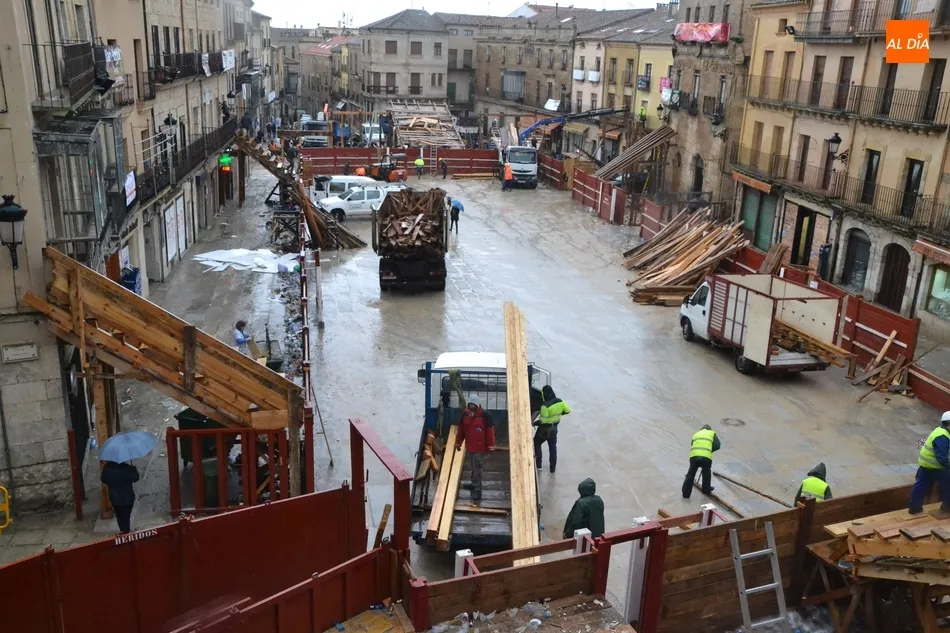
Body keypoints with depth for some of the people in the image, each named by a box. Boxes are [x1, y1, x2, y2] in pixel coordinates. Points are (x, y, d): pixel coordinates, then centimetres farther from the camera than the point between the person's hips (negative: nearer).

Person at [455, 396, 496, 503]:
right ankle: (474, 484, 35)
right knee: (474, 466, 20)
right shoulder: (465, 414, 1)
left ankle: (477, 490, -3)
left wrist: (490, 446, -11)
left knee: (478, 468, -5)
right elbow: (461, 430, 9)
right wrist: (458, 443, 12)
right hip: (470, 446, 5)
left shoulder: (485, 415, -15)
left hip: (480, 447, -5)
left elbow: (490, 431, -12)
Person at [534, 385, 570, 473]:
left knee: (536, 444, 17)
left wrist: (534, 423, -11)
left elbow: (543, 421, -26)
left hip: (544, 429, -5)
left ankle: (538, 464, 17)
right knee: (553, 447, 19)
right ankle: (553, 467, 22)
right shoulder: (560, 402, -8)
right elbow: (567, 411, 4)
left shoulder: (545, 406, -28)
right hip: (554, 428, 5)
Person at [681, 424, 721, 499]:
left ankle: (686, 493, 13)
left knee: (690, 474, 12)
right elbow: (717, 446, 12)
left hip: (694, 455, 2)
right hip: (706, 456, -2)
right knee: (706, 473, 23)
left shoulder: (696, 434, 31)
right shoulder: (712, 433, 23)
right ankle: (706, 489, 39)